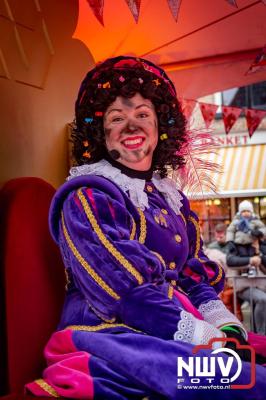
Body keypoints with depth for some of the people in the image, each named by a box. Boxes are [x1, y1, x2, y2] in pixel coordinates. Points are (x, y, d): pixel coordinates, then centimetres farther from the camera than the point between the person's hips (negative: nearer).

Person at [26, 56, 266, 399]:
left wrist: (229, 329, -6)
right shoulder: (88, 197, -6)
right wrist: (213, 344, -20)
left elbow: (196, 280, 13)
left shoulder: (171, 199, 17)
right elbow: (126, 294, -16)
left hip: (169, 337, 8)